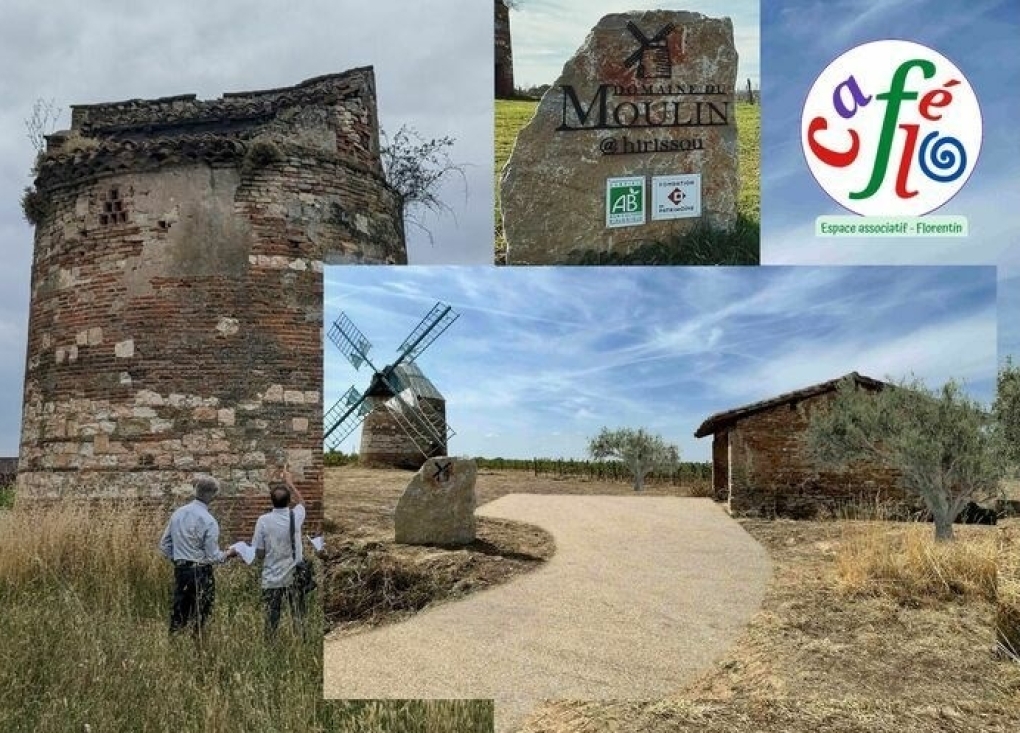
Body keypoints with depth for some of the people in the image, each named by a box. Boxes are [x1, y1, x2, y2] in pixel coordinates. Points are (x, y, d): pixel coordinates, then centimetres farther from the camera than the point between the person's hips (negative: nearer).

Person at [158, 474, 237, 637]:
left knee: (178, 612, 13)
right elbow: (213, 556, -12)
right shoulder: (209, 521, -17)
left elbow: (164, 545, 8)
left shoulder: (178, 513, 2)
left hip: (180, 570, 6)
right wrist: (229, 553, 5)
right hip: (201, 573, -6)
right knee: (200, 616, 6)